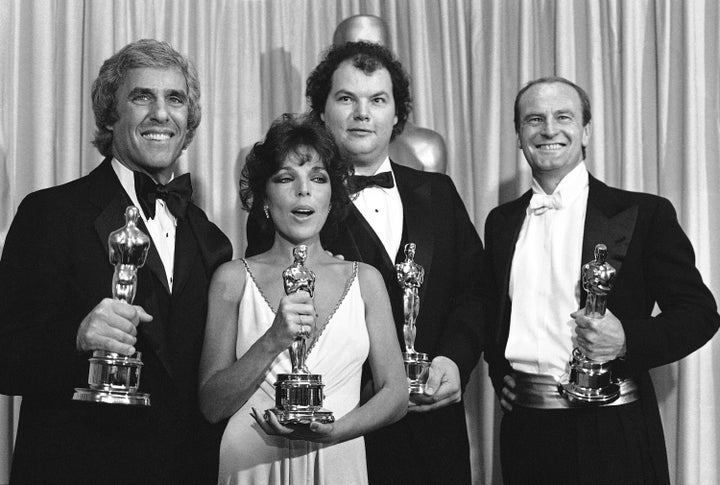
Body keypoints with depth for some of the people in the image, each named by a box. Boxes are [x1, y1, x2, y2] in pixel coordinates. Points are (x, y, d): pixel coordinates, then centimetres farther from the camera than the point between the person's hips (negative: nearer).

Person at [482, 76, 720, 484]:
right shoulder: (501, 222, 10)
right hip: (524, 429, 4)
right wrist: (498, 370, 5)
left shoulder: (643, 214, -4)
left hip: (611, 431, -3)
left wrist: (627, 340, -18)